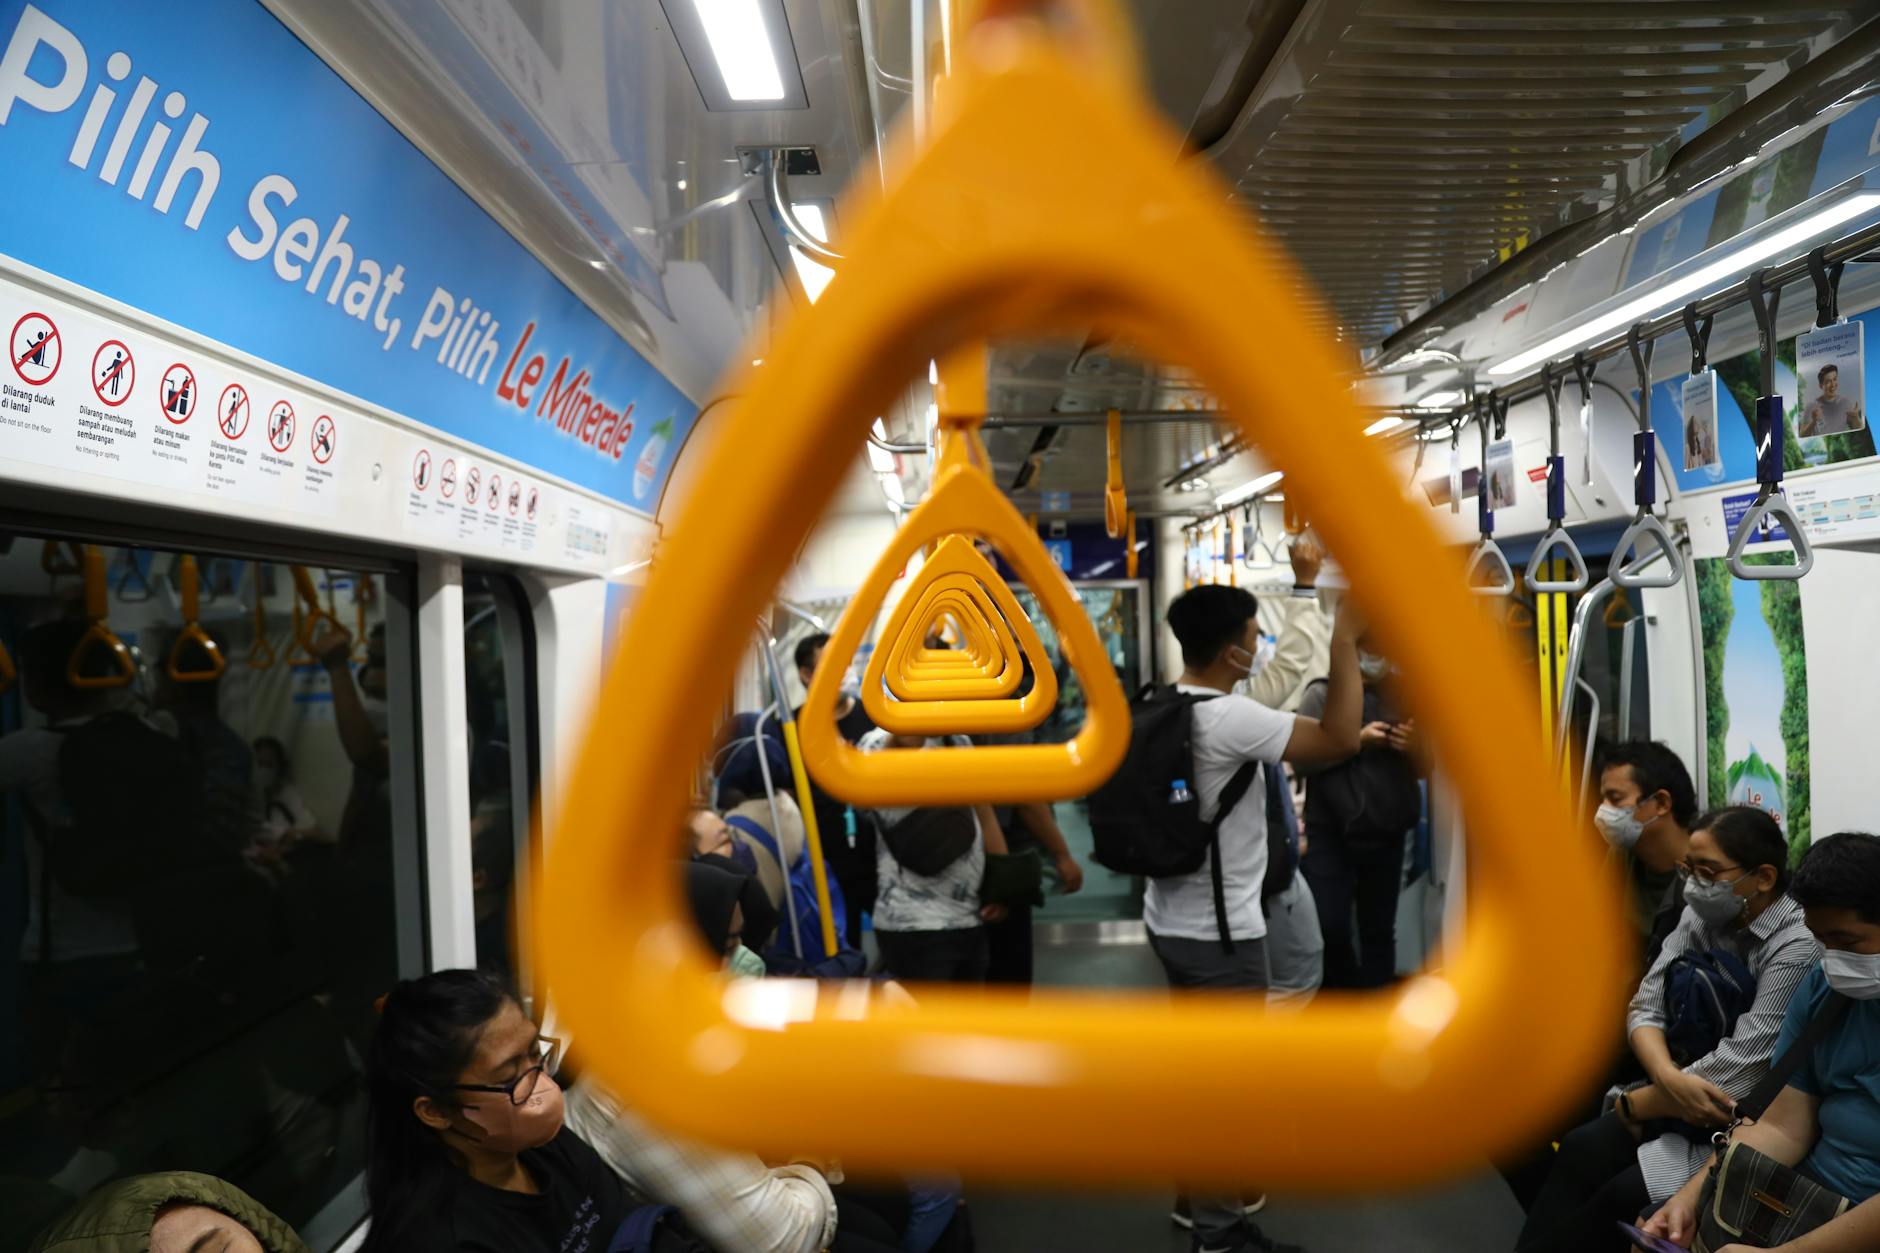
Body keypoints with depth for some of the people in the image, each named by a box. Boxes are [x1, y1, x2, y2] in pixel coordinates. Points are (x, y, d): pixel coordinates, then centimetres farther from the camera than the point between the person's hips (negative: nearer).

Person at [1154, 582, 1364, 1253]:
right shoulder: (1230, 718, -25)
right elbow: (1340, 740, -26)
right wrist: (1346, 639, -23)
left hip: (1171, 917, 9)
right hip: (1221, 931, -9)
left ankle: (1195, 1197, 37)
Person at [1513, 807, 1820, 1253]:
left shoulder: (1798, 947, -21)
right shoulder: (1701, 917, 1)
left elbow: (1735, 1071, -24)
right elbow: (1646, 1009, -1)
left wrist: (1630, 1107, -11)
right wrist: (1669, 1078, -23)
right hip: (1687, 1099, 6)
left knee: (1621, 1199, -19)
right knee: (1581, 1151, -14)